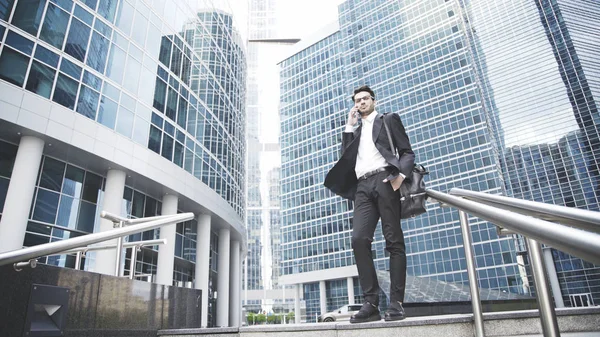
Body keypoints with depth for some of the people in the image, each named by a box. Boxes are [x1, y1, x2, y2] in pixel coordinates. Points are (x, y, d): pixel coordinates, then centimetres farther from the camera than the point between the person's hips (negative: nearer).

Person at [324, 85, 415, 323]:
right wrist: (350, 126, 16)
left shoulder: (389, 120, 17)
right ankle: (371, 303, -14)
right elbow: (346, 157, 16)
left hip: (384, 181, -3)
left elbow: (407, 152, 8)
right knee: (359, 239, -15)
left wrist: (401, 175, -12)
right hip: (363, 187, 4)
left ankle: (396, 303, -7)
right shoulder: (355, 130, 30)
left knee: (394, 241, -9)